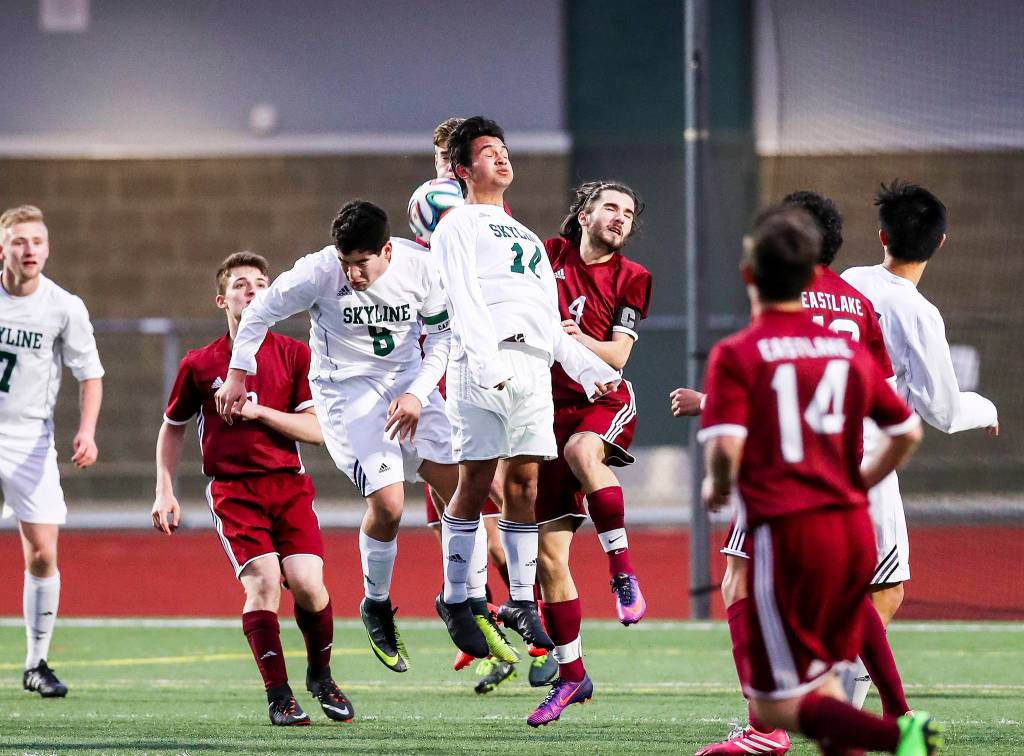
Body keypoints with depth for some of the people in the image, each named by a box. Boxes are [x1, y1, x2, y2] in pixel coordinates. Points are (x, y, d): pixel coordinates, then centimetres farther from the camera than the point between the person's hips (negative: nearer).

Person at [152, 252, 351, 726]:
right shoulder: (199, 365, 6)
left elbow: (316, 430, -1)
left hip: (288, 483, 1)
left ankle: (321, 677, 12)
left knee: (306, 581, -15)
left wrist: (258, 411, -12)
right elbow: (172, 427, 20)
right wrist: (165, 490, 12)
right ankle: (279, 697, -14)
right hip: (231, 488, -1)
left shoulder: (294, 355, 5)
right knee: (262, 579, -20)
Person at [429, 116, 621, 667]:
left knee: (524, 484, 2)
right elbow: (463, 302, -8)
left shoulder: (527, 238, 30)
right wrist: (487, 361, -22)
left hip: (534, 368, 6)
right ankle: (455, 599, -1)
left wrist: (588, 368, 17)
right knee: (476, 483, -7)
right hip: (483, 365, -6)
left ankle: (521, 601, 6)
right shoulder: (457, 228, 8)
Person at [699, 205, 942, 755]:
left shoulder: (736, 355, -6)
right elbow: (907, 432, 13)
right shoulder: (848, 349, 9)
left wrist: (718, 486, 4)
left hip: (784, 532, -6)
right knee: (819, 680, 23)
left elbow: (726, 446, -18)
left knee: (775, 705, -2)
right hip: (855, 531, 6)